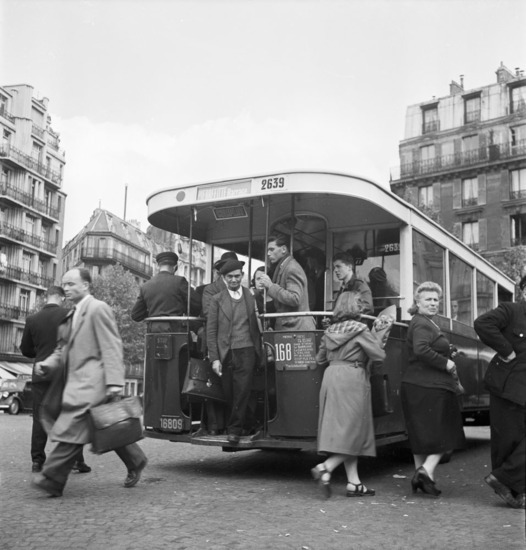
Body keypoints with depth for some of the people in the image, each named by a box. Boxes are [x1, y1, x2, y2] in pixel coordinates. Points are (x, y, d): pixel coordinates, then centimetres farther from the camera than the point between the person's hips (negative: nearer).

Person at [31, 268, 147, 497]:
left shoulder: (98, 308, -8)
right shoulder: (71, 315, 20)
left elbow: (111, 347, -13)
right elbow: (63, 348, 21)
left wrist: (114, 381, -20)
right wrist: (48, 364, 1)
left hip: (92, 381, -9)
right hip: (76, 381, 9)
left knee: (72, 428, -12)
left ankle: (52, 478, -11)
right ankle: (135, 462, 28)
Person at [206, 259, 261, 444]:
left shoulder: (252, 297, 9)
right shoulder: (217, 300, 8)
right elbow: (211, 331, 4)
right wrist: (214, 358, -3)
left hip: (247, 351, -1)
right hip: (225, 353, 1)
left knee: (242, 391, -8)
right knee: (229, 393, 3)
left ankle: (234, 429, 2)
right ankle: (235, 425, 19)